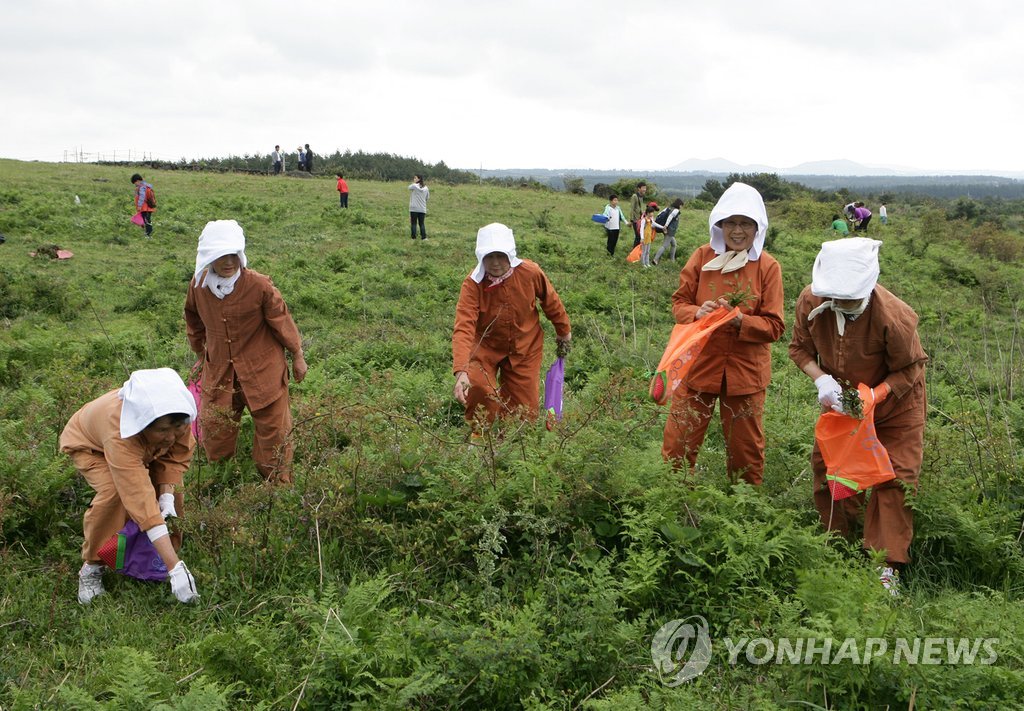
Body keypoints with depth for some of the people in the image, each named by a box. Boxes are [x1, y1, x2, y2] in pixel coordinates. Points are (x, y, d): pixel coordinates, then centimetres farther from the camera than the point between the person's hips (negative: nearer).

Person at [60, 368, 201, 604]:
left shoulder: (177, 417, -35)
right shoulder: (120, 435, -49)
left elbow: (177, 456, -16)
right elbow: (141, 501, -52)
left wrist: (167, 496, -34)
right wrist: (176, 568, -55)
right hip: (89, 445, -5)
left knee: (170, 485, -15)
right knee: (114, 491, -31)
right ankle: (92, 567, -11)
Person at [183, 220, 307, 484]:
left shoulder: (259, 285, -17)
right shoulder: (198, 286, -5)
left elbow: (281, 320, -5)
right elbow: (194, 322, 15)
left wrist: (297, 356, 2)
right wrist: (201, 353, 23)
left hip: (262, 371, -3)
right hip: (218, 373, 4)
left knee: (273, 432, 5)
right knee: (214, 436, 10)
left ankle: (280, 486, 22)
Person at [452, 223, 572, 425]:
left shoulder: (530, 272, -20)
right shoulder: (473, 284, -26)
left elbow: (550, 301, 1)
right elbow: (463, 327, -36)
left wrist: (563, 330, 16)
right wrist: (461, 371, -48)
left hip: (525, 348, 2)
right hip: (485, 347, -2)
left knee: (525, 410, 1)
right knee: (477, 387, -26)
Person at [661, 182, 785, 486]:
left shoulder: (768, 267, -6)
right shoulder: (702, 257, -2)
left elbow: (774, 326, -7)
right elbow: (679, 302, 2)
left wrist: (740, 321, -24)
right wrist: (697, 312, -20)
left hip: (745, 370, -1)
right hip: (698, 365, 1)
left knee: (745, 450, 12)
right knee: (677, 444, 7)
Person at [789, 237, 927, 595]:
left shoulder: (893, 316, -35)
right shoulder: (810, 301, -24)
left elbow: (909, 370, -19)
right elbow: (800, 348, -8)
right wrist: (821, 380, -26)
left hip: (895, 399, -4)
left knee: (894, 477, -6)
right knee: (826, 466, 7)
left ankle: (887, 568, 2)